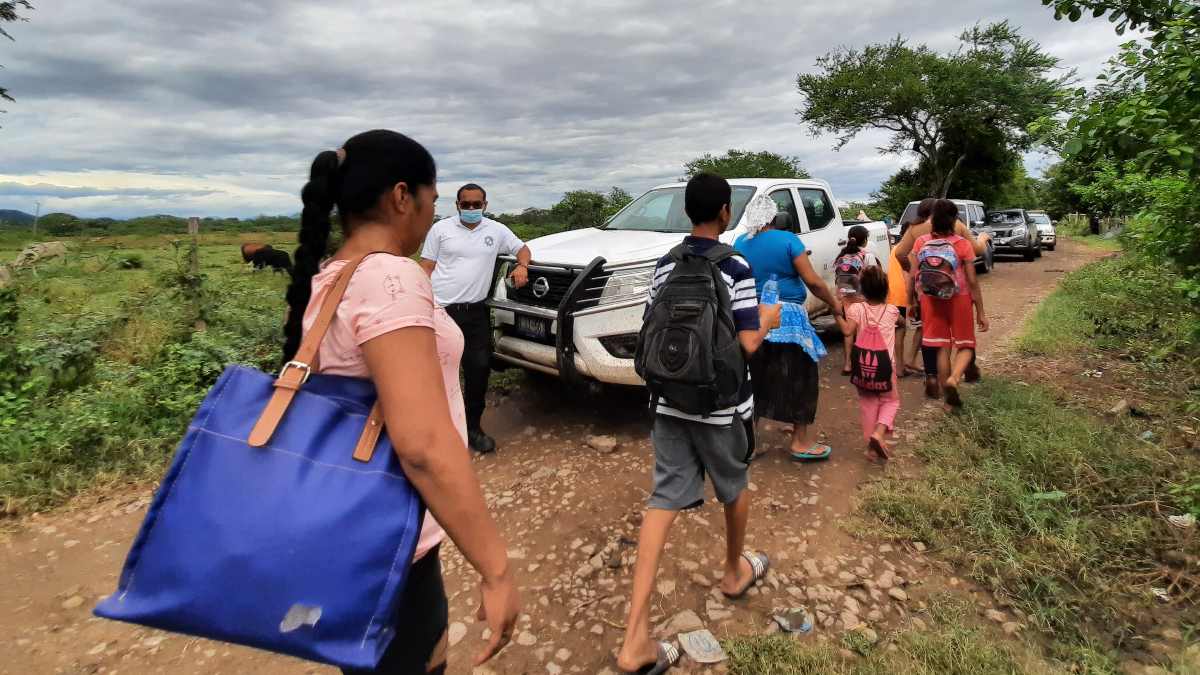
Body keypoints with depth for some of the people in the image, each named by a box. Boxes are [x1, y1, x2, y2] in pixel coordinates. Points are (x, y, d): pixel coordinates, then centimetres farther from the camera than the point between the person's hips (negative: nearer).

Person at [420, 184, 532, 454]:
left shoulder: (497, 230, 9)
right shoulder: (441, 228, 3)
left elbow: (522, 248, 21)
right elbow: (426, 268, 4)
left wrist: (522, 265, -3)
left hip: (476, 312, 2)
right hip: (441, 310, -2)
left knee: (480, 368, 2)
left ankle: (472, 427, 17)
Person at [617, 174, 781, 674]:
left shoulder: (665, 265, 5)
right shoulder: (735, 268, -12)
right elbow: (748, 344, -15)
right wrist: (768, 319, 5)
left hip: (668, 400, 5)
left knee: (664, 500, 3)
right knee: (735, 487, 22)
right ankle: (735, 571, 47)